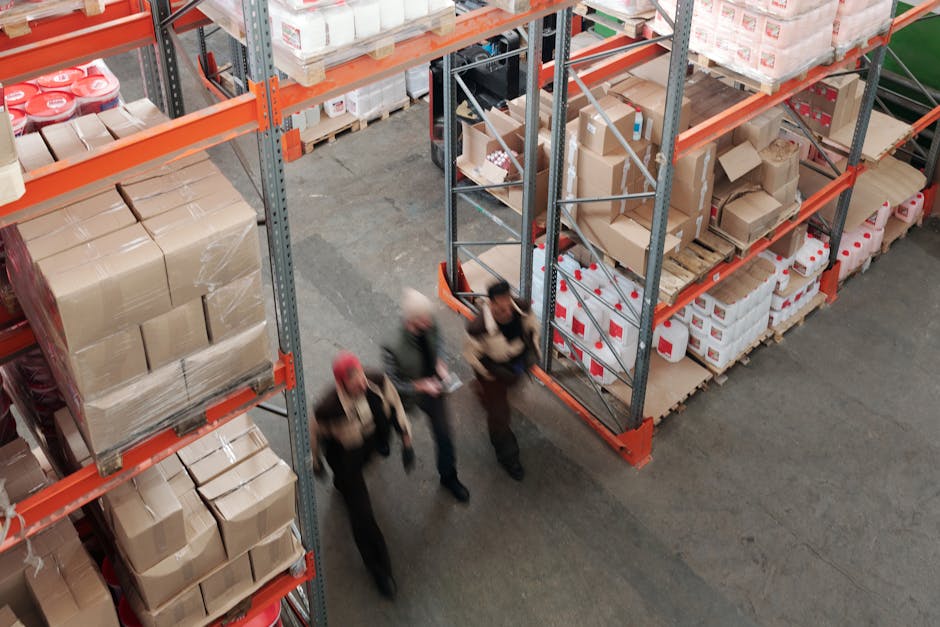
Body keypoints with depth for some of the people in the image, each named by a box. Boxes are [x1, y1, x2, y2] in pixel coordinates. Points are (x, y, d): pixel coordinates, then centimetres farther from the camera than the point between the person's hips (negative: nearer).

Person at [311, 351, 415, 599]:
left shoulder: (378, 382, -31)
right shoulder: (327, 408, -41)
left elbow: (395, 405, -11)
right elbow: (313, 433, -19)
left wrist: (406, 441, -8)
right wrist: (316, 462, -2)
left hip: (369, 442, 5)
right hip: (344, 455, -4)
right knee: (361, 513, 0)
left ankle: (342, 483, 74)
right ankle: (379, 569, 19)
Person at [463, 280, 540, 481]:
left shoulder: (523, 309, -30)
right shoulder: (479, 327, -42)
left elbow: (532, 327, -5)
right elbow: (471, 354, -22)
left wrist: (533, 349, -13)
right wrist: (494, 372, -21)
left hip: (517, 363, 5)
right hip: (491, 367, -5)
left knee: (511, 384, 37)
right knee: (498, 413, 7)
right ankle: (507, 455, 33)